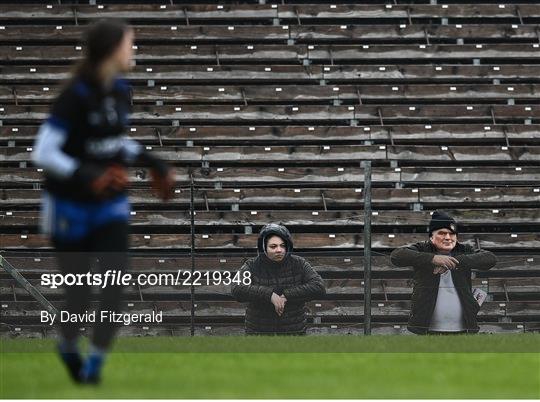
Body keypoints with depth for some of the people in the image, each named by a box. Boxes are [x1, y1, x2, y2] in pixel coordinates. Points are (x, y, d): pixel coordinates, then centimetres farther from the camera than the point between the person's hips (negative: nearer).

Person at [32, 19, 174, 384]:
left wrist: (153, 163, 8)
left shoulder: (121, 92, 1)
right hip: (70, 206, -5)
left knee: (116, 281, -12)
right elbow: (43, 153, -22)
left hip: (111, 204, 5)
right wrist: (85, 175, -33)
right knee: (80, 288, 6)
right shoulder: (75, 96, -20)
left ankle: (95, 362, -1)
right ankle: (68, 346, 37)